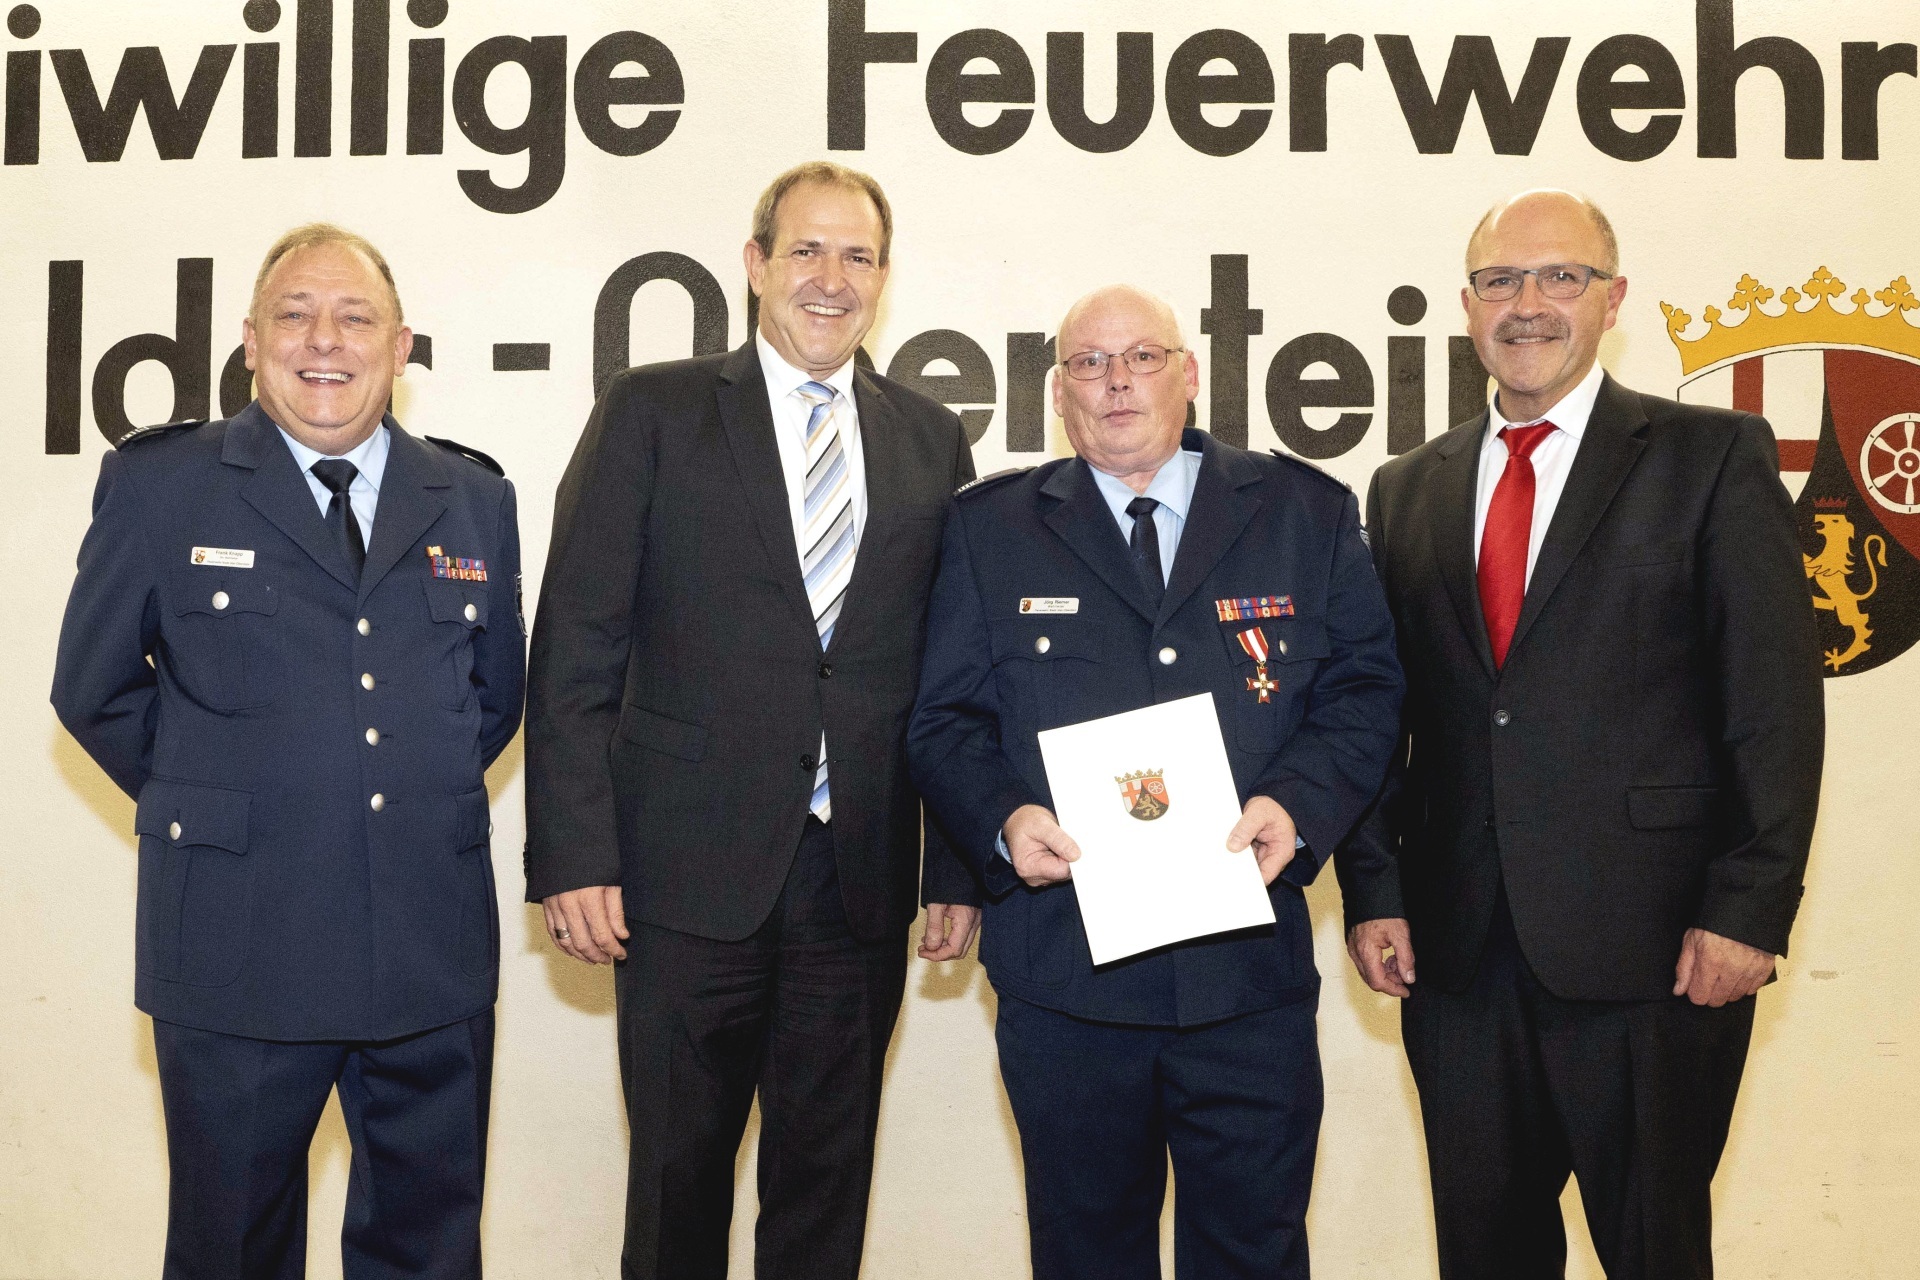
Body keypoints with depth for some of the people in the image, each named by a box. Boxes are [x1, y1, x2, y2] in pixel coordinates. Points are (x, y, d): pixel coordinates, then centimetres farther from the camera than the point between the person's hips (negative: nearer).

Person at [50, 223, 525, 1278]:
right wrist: (204, 803, 4)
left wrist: (427, 798, 8)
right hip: (236, 951, -2)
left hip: (434, 955, 2)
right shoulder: (157, 485, 0)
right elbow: (94, 688, 6)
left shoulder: (474, 500, 8)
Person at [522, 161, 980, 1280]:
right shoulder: (654, 412, 1)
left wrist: (960, 869, 5)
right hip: (693, 873, -2)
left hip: (861, 886, 3)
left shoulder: (934, 443, 9)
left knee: (828, 1185, 14)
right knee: (678, 1177, 10)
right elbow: (576, 655, -3)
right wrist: (572, 855, -9)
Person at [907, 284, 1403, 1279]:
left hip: (1252, 973, 0)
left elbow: (1364, 689, 5)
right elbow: (944, 721, 5)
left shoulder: (1308, 514, 7)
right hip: (1063, 965, 0)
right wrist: (1003, 820, -13)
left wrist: (1298, 804, -13)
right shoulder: (991, 527, 7)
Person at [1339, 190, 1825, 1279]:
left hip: (1650, 947, -3)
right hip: (1457, 947, 4)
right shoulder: (1409, 491, 11)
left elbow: (1777, 706, -5)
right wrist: (1373, 891, 4)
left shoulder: (1714, 457, -1)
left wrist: (1749, 913, -11)